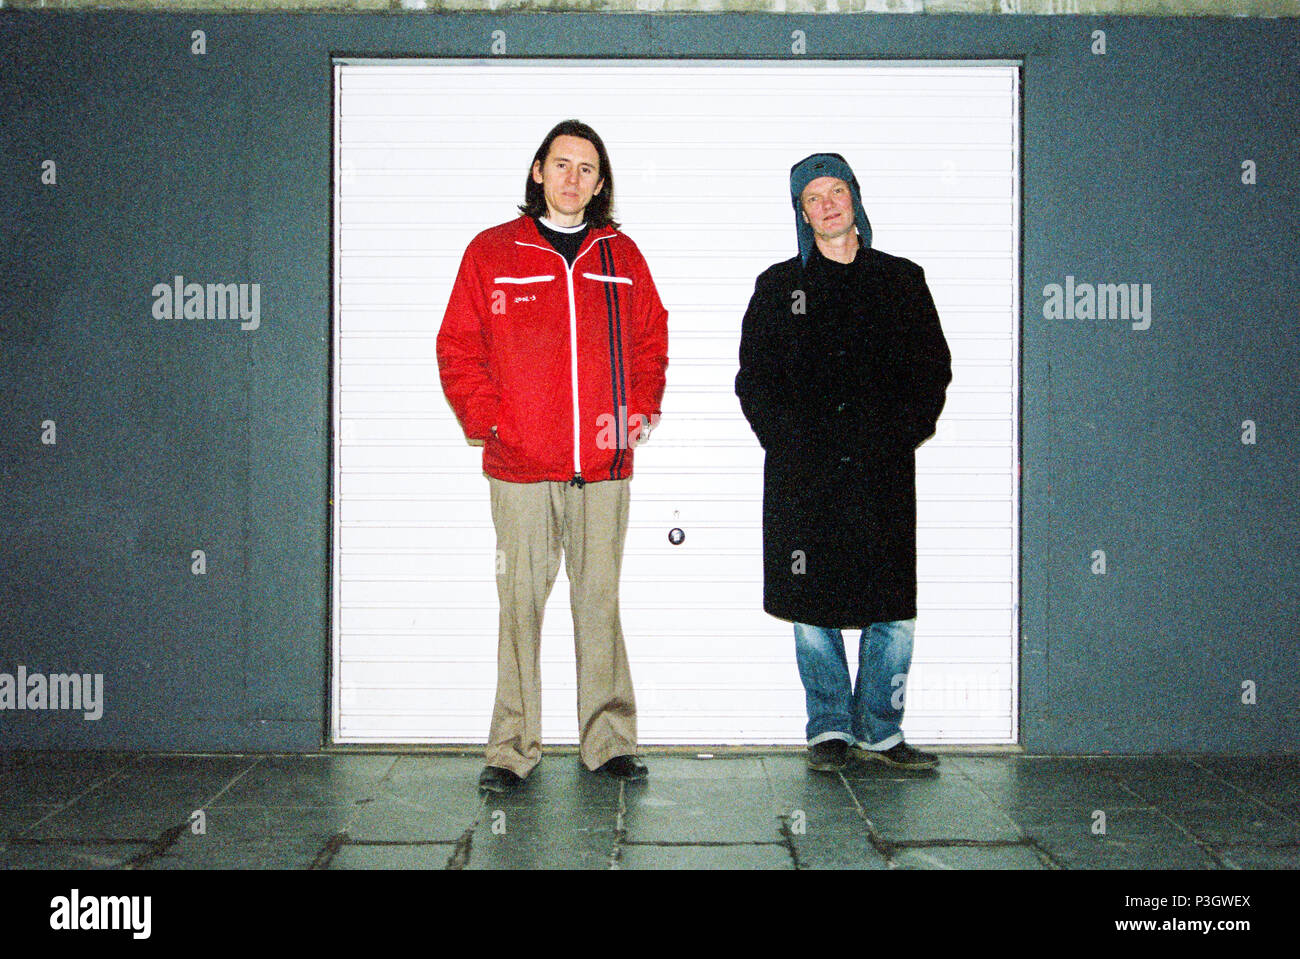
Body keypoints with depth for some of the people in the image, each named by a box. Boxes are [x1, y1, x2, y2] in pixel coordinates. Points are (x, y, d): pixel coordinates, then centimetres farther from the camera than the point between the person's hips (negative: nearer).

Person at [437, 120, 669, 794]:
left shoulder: (622, 256, 13)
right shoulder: (491, 253, 6)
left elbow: (650, 340, 19)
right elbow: (459, 349, 6)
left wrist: (642, 408, 5)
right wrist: (486, 420, -5)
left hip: (604, 464, 2)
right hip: (521, 464, -2)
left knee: (600, 600, 6)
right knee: (521, 602, 0)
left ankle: (608, 740, 14)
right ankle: (513, 749, 7)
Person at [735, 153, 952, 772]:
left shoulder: (902, 281, 13)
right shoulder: (778, 287, 12)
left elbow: (933, 367, 12)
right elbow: (753, 379, 9)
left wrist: (904, 431, -3)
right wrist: (787, 439, -5)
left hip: (884, 469, 0)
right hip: (804, 473, 0)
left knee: (894, 611, -1)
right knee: (812, 607, 2)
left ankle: (879, 731, 12)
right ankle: (830, 728, 15)